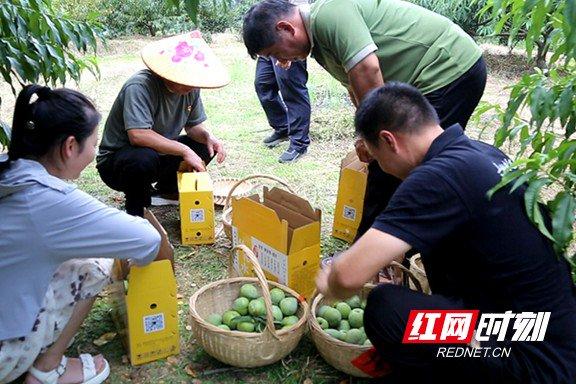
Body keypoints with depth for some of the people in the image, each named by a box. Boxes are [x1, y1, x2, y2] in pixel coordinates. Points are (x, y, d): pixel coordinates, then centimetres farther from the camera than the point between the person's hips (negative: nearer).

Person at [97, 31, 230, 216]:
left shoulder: (190, 88, -7)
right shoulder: (140, 87, -29)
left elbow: (193, 125, 4)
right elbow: (137, 135, -39)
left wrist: (208, 137, -18)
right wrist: (184, 151, -36)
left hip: (160, 153, 7)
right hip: (115, 159, -7)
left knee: (207, 146, -2)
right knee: (144, 158, -39)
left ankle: (167, 190, 16)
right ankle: (136, 213, -10)